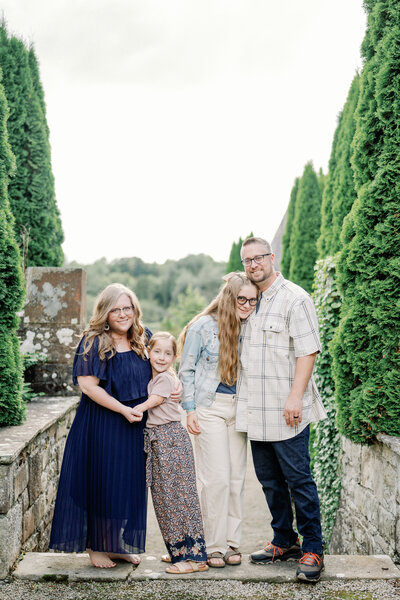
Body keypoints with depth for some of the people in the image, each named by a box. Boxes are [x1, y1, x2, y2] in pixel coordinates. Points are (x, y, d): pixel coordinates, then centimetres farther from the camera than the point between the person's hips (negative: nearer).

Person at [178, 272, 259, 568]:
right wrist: (190, 410, -6)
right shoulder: (203, 326, -5)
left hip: (239, 409, 4)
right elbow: (187, 370, -2)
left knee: (237, 478, 6)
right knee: (217, 478, -5)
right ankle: (215, 546, 6)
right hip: (210, 408, -4)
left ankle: (232, 543, 16)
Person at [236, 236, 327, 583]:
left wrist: (295, 397, -20)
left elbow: (308, 351, -13)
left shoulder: (294, 298, -7)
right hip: (256, 411, 7)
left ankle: (313, 550, 8)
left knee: (298, 480, -3)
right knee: (269, 480, 13)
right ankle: (284, 542, 26)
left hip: (286, 411, -7)